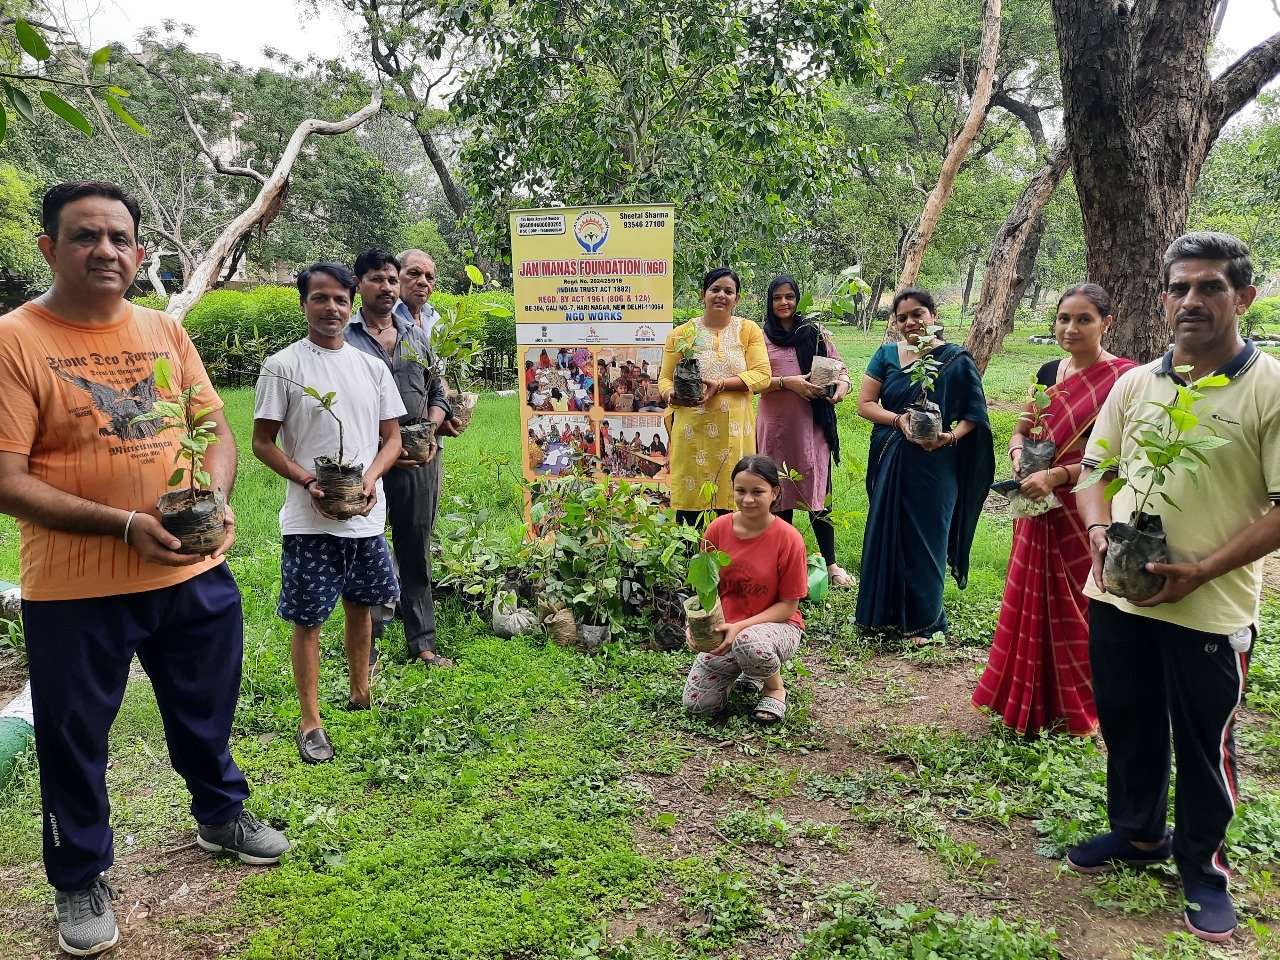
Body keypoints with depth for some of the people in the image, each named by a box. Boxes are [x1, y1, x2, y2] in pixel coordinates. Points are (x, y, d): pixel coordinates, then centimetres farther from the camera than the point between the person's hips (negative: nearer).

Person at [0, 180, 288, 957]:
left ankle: (223, 813, 47)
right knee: (75, 737, 12)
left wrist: (214, 497, -12)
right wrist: (126, 525, -22)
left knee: (207, 711, 21)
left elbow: (217, 427, 8)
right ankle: (81, 879, 34)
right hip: (74, 591, -4)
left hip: (196, 574, 4)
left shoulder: (166, 331, 4)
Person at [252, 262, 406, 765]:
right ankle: (310, 721, 16)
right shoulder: (283, 366, -4)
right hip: (309, 520, -4)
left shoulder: (372, 367, 6)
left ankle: (360, 695, 36)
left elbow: (392, 437, 9)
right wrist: (309, 482, -17)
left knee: (361, 605, 17)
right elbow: (263, 442, -4)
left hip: (366, 515, 4)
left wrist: (370, 478, -10)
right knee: (307, 619, 3)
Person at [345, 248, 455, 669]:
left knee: (416, 552, 12)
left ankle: (422, 643, 21)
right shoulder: (344, 339, -2)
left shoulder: (417, 336, 13)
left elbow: (438, 393, 17)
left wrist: (431, 429, -2)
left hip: (420, 460, 5)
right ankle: (367, 649, 13)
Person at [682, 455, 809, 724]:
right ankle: (740, 670, 22)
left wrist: (741, 626, -23)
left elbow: (788, 605, -11)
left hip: (776, 624, -4)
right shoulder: (718, 528, -6)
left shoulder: (789, 539, -16)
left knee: (749, 642, -41)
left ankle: (775, 688, -4)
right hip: (724, 629, 4)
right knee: (697, 704, -11)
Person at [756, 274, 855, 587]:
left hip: (811, 423, 0)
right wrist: (787, 382, -16)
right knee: (779, 492, 5)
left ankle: (830, 562, 4)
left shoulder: (814, 333, 8)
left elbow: (840, 368, 8)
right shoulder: (760, 337, 6)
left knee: (817, 491, -3)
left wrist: (842, 385, -14)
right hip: (775, 424, 0)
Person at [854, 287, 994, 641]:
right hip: (890, 462, 3)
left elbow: (974, 415, -3)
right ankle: (886, 609, 23)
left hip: (933, 466, -3)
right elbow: (864, 403, 2)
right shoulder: (887, 355, 5)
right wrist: (899, 420, -15)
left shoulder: (956, 360, -5)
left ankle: (923, 620, 17)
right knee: (886, 532, 8)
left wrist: (951, 435, -22)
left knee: (925, 537, 4)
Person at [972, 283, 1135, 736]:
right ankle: (1031, 703, 29)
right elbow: (1020, 431, 14)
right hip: (1040, 511, 6)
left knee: (1077, 610, 4)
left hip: (1087, 514, -6)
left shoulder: (1121, 379, -12)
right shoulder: (1049, 372, 8)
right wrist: (1019, 457, -8)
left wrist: (1054, 475, -21)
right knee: (1034, 603, 13)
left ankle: (1076, 710, 24)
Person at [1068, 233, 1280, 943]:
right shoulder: (1134, 384, 6)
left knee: (1203, 743, 10)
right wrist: (1099, 530, -5)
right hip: (1117, 595, 5)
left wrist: (1201, 570, -19)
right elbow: (1094, 468, 14)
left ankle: (1202, 863, 33)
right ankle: (1137, 833, 41)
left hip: (1211, 610, -4)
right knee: (1125, 722, 18)